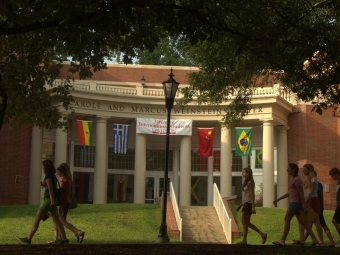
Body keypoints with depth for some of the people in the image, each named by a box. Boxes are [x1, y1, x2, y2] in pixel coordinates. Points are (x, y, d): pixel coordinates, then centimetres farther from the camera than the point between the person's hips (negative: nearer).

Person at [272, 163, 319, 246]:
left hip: (295, 202, -10)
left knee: (287, 219, -5)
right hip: (294, 202, 10)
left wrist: (304, 205, -19)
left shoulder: (297, 179, -13)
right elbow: (289, 193, 22)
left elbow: (301, 193, -17)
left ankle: (282, 241, 0)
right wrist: (278, 199, 20)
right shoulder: (292, 179, 17)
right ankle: (314, 239, 9)